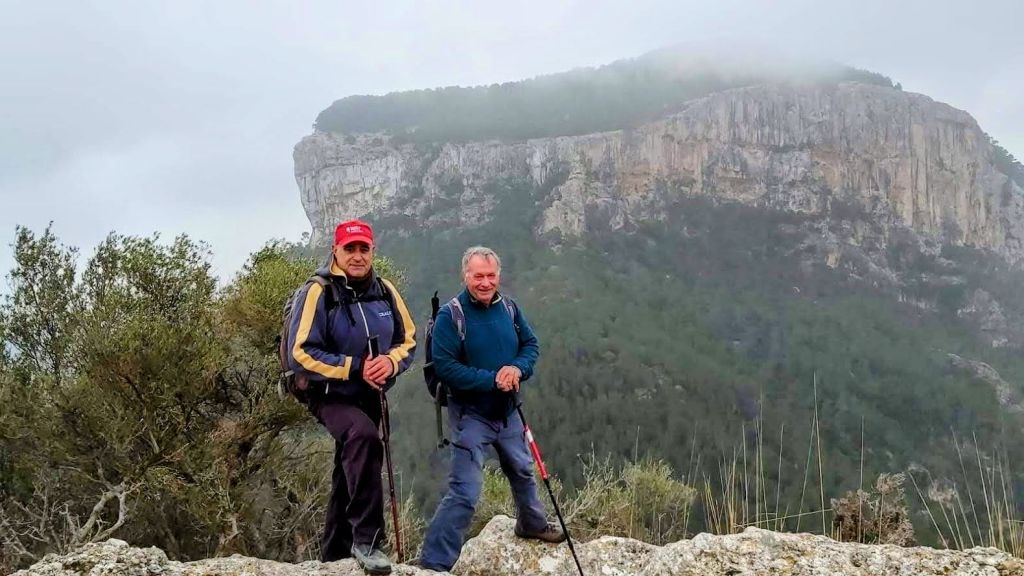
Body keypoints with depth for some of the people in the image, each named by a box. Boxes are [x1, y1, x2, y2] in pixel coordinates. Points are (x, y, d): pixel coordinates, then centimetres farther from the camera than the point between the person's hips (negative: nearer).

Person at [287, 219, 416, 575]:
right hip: (332, 396, -6)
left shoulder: (385, 292, 0)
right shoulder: (319, 292, -16)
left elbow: (408, 339, 7)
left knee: (350, 474, 17)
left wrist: (391, 362, -16)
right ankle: (366, 539, -29)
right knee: (363, 437, -36)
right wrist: (355, 368, -25)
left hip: (369, 397, 7)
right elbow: (301, 353, -20)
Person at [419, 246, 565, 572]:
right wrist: (492, 380, -26)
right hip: (471, 415, -7)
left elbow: (531, 345, 7)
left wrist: (518, 368, -16)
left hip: (507, 412, 7)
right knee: (465, 492, -14)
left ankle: (532, 524, 54)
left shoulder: (509, 309, 0)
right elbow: (444, 366, -23)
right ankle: (433, 564, -9)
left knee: (523, 471, 27)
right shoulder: (450, 315, -18)